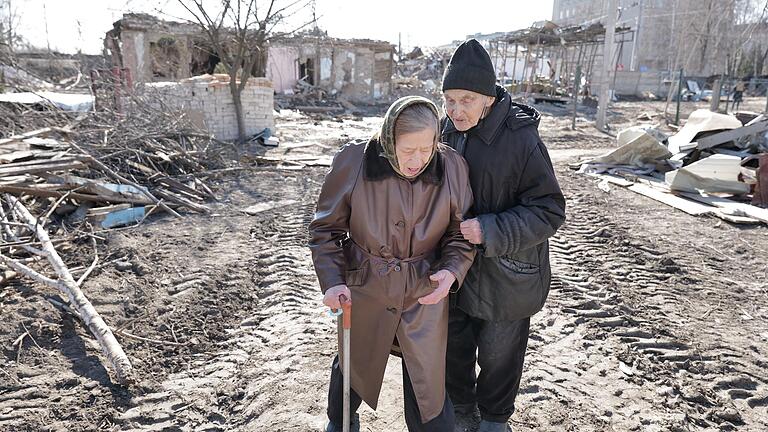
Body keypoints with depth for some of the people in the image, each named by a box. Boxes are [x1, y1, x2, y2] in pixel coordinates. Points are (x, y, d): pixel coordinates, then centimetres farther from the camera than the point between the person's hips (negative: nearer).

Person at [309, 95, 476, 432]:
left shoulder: (452, 168, -13)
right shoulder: (353, 162, -17)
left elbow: (461, 233, 0)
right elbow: (325, 228, -5)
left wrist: (452, 271, -19)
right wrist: (332, 280, -16)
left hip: (426, 295, 0)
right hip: (363, 290, 1)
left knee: (428, 387, 5)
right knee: (353, 365, 25)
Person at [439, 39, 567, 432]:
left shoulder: (522, 139, -22)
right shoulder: (447, 131, -4)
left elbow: (549, 211, -19)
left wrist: (490, 230, -30)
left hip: (505, 276, -5)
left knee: (498, 354, 16)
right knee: (453, 346, 21)